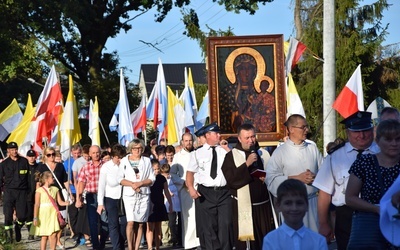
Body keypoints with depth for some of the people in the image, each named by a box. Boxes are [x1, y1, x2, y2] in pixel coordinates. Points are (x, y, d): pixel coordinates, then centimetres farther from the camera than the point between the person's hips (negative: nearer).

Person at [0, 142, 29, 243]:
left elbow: (29, 177, 12)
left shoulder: (24, 161, 8)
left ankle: (18, 228, 29)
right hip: (9, 191, 0)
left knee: (22, 215, -2)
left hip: (22, 192, 0)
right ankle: (8, 235, 5)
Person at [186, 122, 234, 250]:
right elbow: (190, 172, 5)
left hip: (224, 192, 1)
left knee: (226, 224, -2)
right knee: (207, 226, 4)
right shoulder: (198, 153, 6)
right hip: (205, 193, -1)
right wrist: (191, 188, -10)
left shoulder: (225, 151, 9)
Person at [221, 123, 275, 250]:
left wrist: (267, 178, -3)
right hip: (244, 206, -4)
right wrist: (247, 164, -18)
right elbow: (230, 179, -13)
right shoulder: (231, 156, -2)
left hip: (264, 205, 4)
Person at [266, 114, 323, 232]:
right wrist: (298, 178, -16)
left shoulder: (312, 147, 7)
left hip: (313, 200, 4)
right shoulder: (280, 152, -4)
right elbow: (271, 179, -12)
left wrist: (315, 177, -13)